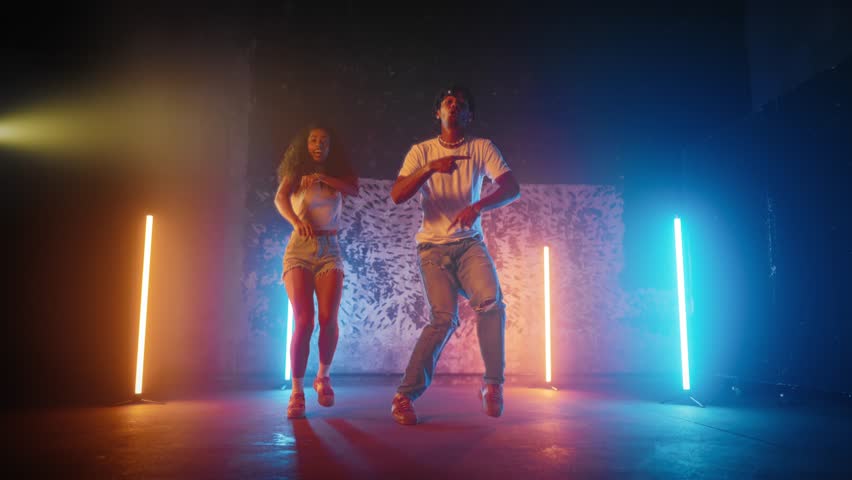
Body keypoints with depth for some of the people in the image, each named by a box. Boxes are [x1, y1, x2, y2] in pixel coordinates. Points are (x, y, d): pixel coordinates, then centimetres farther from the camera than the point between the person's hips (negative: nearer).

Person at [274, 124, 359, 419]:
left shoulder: (338, 175, 15)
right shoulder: (295, 175, 8)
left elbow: (355, 190, -6)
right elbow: (280, 199, -13)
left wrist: (322, 177, -16)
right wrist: (297, 221, -34)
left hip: (329, 251, 2)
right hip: (300, 249, -1)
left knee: (328, 319, -13)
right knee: (304, 321, -15)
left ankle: (323, 376, 12)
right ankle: (297, 392, -5)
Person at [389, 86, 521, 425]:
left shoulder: (482, 148, 3)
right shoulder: (422, 151, 4)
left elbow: (512, 189, -9)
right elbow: (397, 196, -9)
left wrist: (477, 207, -28)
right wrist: (431, 168, -23)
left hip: (469, 243, 1)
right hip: (433, 247, -1)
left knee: (490, 301, -24)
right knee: (444, 318, -16)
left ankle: (492, 384, -7)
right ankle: (405, 395, -4)